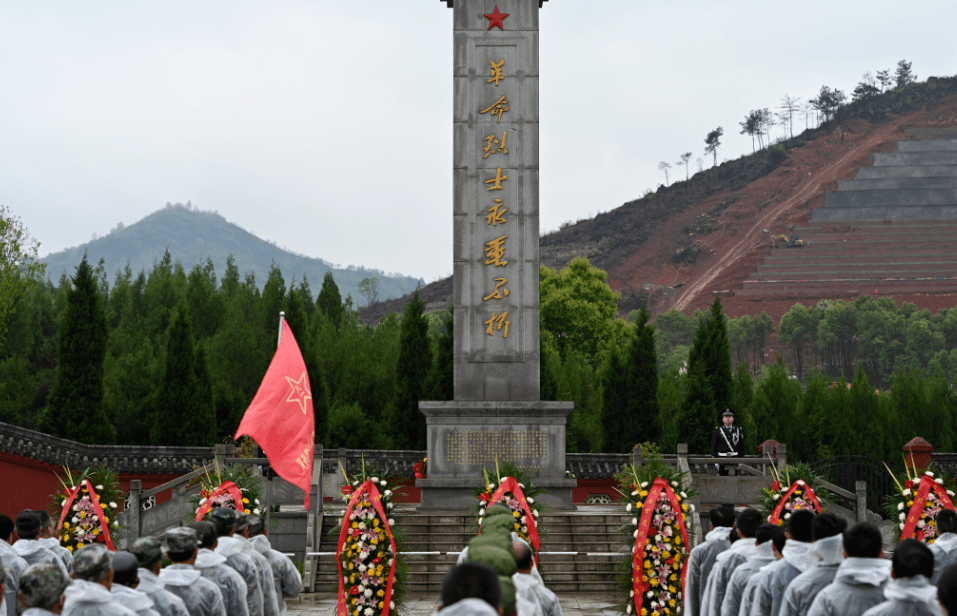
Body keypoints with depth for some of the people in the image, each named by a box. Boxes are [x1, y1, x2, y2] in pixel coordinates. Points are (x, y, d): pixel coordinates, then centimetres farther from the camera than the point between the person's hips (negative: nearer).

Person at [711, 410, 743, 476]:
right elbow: (713, 446, 3)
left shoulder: (738, 430, 10)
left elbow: (741, 446, 12)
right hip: (722, 458, -1)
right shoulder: (717, 430, 5)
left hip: (735, 458, 1)